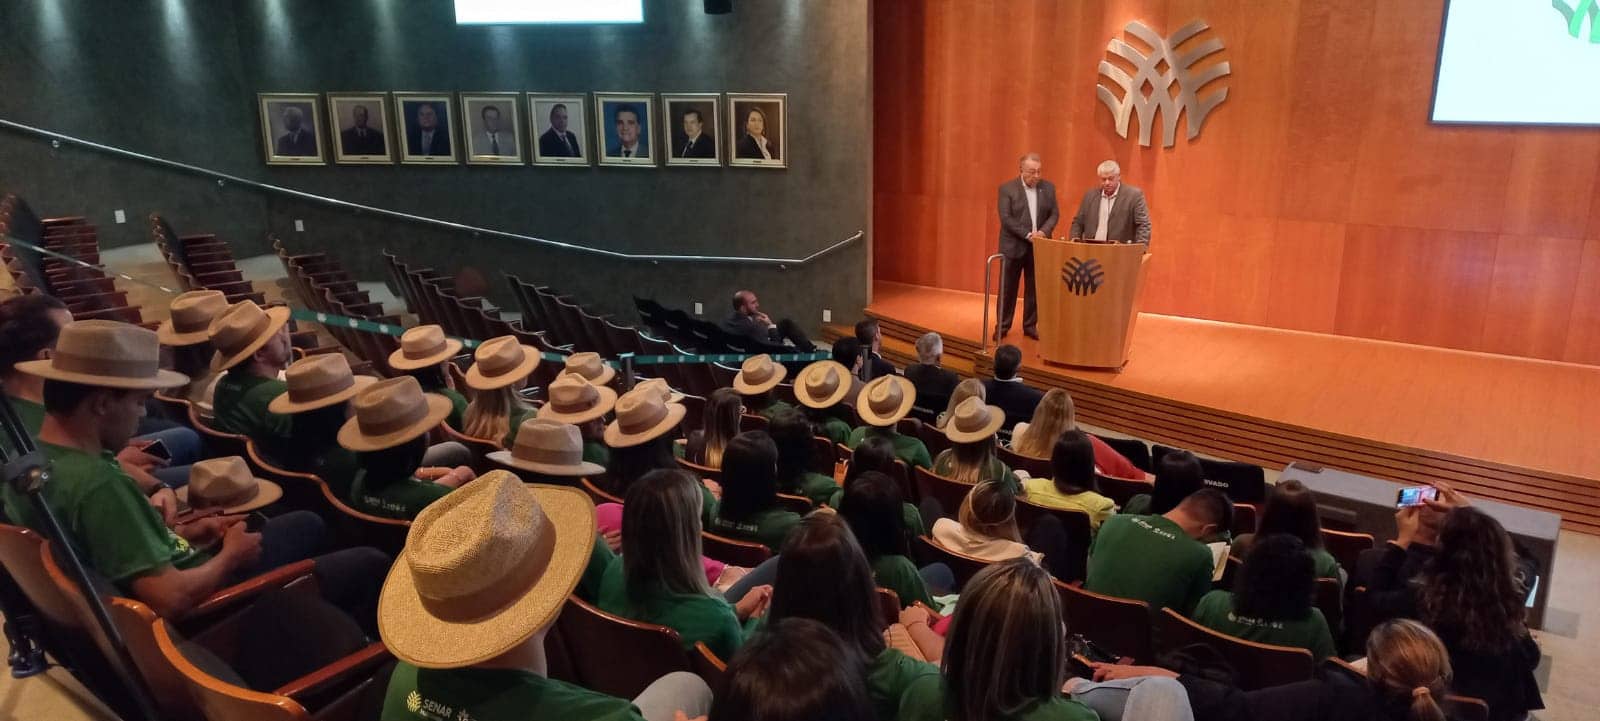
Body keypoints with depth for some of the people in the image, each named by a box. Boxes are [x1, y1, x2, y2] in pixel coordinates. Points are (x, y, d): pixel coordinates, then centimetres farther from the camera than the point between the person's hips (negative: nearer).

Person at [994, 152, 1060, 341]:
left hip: (1038, 246, 3)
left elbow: (1055, 213, 4)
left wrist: (1044, 231, -14)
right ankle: (1002, 326, 14)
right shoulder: (1007, 189, -7)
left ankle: (1030, 326, 17)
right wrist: (1027, 235, -19)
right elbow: (1006, 218, -13)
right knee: (1007, 288, 3)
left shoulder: (1048, 187, 5)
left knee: (1035, 288, 7)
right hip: (1013, 246, -3)